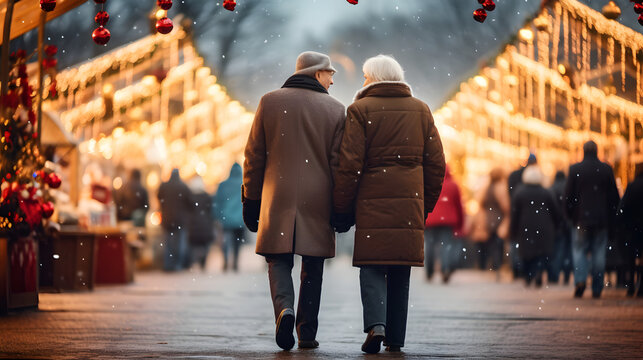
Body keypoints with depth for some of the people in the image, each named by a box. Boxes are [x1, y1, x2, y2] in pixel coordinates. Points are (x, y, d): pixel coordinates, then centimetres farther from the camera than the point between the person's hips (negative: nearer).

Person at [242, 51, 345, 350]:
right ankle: (307, 332, 10)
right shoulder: (335, 109, 1)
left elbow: (254, 156, 3)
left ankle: (284, 309, -20)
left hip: (278, 197, 0)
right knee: (312, 268, 9)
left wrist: (251, 201, 10)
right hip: (318, 201, 0)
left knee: (279, 260, 6)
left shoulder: (270, 102, 3)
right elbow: (339, 163, -1)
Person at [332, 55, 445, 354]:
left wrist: (341, 209, -1)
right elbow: (436, 163, 10)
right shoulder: (420, 110, 11)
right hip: (410, 203, 3)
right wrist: (425, 204, 18)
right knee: (401, 272, 9)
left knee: (372, 267, 1)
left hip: (372, 201, -3)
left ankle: (376, 324, -19)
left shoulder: (360, 110, -2)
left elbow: (349, 165, -7)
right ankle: (396, 338, 10)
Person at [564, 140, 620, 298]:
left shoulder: (575, 169, -3)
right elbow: (614, 196, 4)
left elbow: (568, 195, -1)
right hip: (602, 219, 1)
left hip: (581, 219, -1)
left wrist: (570, 214, 10)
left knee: (579, 250, 7)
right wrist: (611, 218, 11)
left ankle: (580, 280, -15)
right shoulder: (606, 169, 1)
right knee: (599, 253, 5)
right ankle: (597, 289, 5)